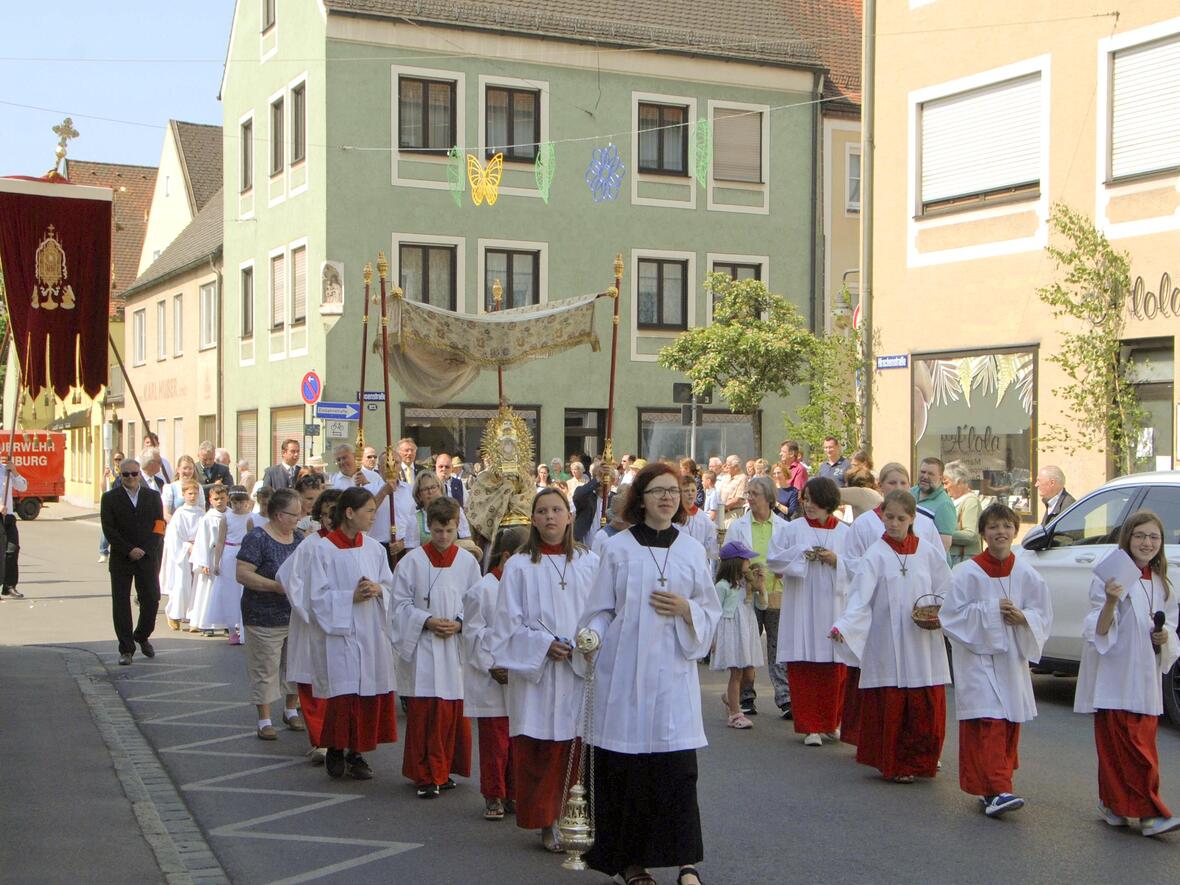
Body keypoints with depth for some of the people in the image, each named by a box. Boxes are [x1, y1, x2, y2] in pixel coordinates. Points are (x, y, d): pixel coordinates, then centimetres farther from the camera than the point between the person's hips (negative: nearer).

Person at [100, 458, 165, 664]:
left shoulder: (153, 497, 8)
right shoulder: (110, 498, 2)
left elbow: (158, 527, 4)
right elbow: (108, 529, -5)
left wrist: (144, 550, -8)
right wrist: (129, 550, -13)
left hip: (147, 558, 1)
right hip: (121, 560, -1)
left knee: (151, 600, 0)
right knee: (121, 604, -1)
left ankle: (142, 637, 26)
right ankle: (126, 649, 6)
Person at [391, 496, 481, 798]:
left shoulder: (468, 562, 4)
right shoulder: (412, 561, -2)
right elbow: (401, 603, 0)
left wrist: (459, 623, -10)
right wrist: (427, 621, -14)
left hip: (457, 646, 2)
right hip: (422, 647, -2)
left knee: (453, 711, 5)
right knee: (423, 711, -4)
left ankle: (443, 770, 20)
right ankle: (425, 775, 5)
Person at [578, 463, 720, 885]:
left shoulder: (692, 550, 9)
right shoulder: (618, 548, 3)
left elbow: (711, 611, 13)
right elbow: (600, 609, 5)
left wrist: (685, 609, -7)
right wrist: (590, 636, -13)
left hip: (672, 670, 1)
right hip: (625, 670, -1)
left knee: (678, 766, -5)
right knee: (625, 767, 1)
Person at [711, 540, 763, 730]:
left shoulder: (746, 584, 13)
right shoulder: (722, 586, -8)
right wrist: (713, 639, -9)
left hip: (747, 633, 7)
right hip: (731, 633, -7)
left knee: (749, 675, 8)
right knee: (736, 674, -5)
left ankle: (730, 697, 34)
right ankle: (734, 714, 2)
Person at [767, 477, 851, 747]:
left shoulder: (845, 532, 7)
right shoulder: (794, 529, 5)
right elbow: (773, 559, 3)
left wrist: (836, 560, -12)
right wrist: (801, 554, -9)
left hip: (833, 608, 1)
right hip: (801, 610, -1)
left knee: (834, 669, 4)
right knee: (804, 668, -4)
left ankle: (831, 722, 21)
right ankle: (810, 727, 2)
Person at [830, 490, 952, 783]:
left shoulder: (929, 553, 5)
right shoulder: (875, 556, -2)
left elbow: (946, 593, 12)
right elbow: (860, 597, -12)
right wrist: (842, 626, -27)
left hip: (924, 642, 2)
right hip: (888, 644, -2)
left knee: (928, 704, 1)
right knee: (891, 705, -1)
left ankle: (922, 760, 19)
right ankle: (894, 765, 14)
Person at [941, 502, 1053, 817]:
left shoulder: (1026, 574, 3)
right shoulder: (967, 573, -8)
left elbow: (1043, 615, 8)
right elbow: (951, 614, -8)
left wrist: (1023, 617, -13)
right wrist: (990, 611, -14)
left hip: (1013, 658, 5)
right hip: (978, 657, -4)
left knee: (1010, 724, 8)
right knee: (989, 723, -14)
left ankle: (992, 785, 24)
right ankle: (995, 791, -18)